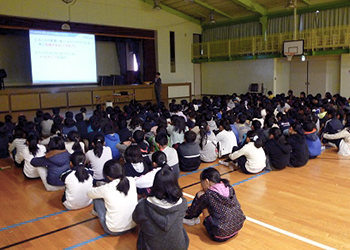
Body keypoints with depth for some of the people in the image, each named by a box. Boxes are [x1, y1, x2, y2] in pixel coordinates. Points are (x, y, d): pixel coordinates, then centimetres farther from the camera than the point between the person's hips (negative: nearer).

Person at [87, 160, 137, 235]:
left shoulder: (106, 189, -19)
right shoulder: (131, 181, -9)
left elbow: (89, 193, 2)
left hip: (114, 230, -4)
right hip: (133, 226, 4)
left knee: (97, 198, 9)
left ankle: (97, 211, 38)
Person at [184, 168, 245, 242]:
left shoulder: (208, 195, -16)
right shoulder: (230, 188, 0)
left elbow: (192, 210, -1)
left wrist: (186, 212, 24)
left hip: (220, 236, -7)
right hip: (238, 227, 7)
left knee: (200, 194, 0)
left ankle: (190, 218, 23)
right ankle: (194, 219, 32)